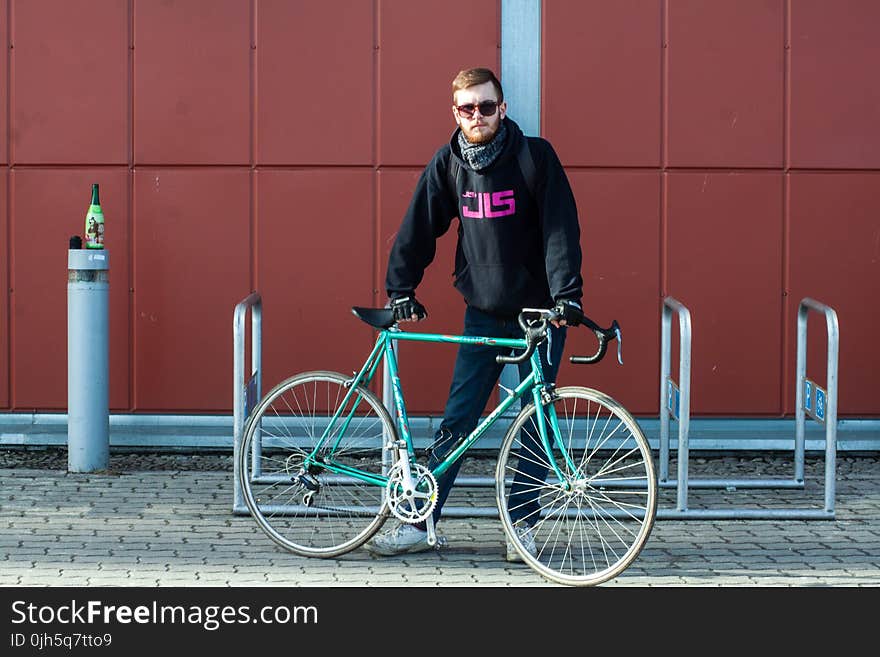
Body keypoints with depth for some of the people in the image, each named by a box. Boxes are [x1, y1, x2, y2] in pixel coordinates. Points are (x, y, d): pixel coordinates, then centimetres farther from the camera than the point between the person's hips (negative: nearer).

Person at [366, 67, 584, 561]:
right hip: (483, 315, 2)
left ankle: (523, 523, 16)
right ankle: (418, 523, 7)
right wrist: (401, 288, -1)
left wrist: (567, 292, -25)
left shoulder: (536, 156, -10)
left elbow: (560, 227, -15)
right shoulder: (448, 163, 0)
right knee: (457, 423, 2)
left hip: (540, 313, -2)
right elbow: (420, 228, 5)